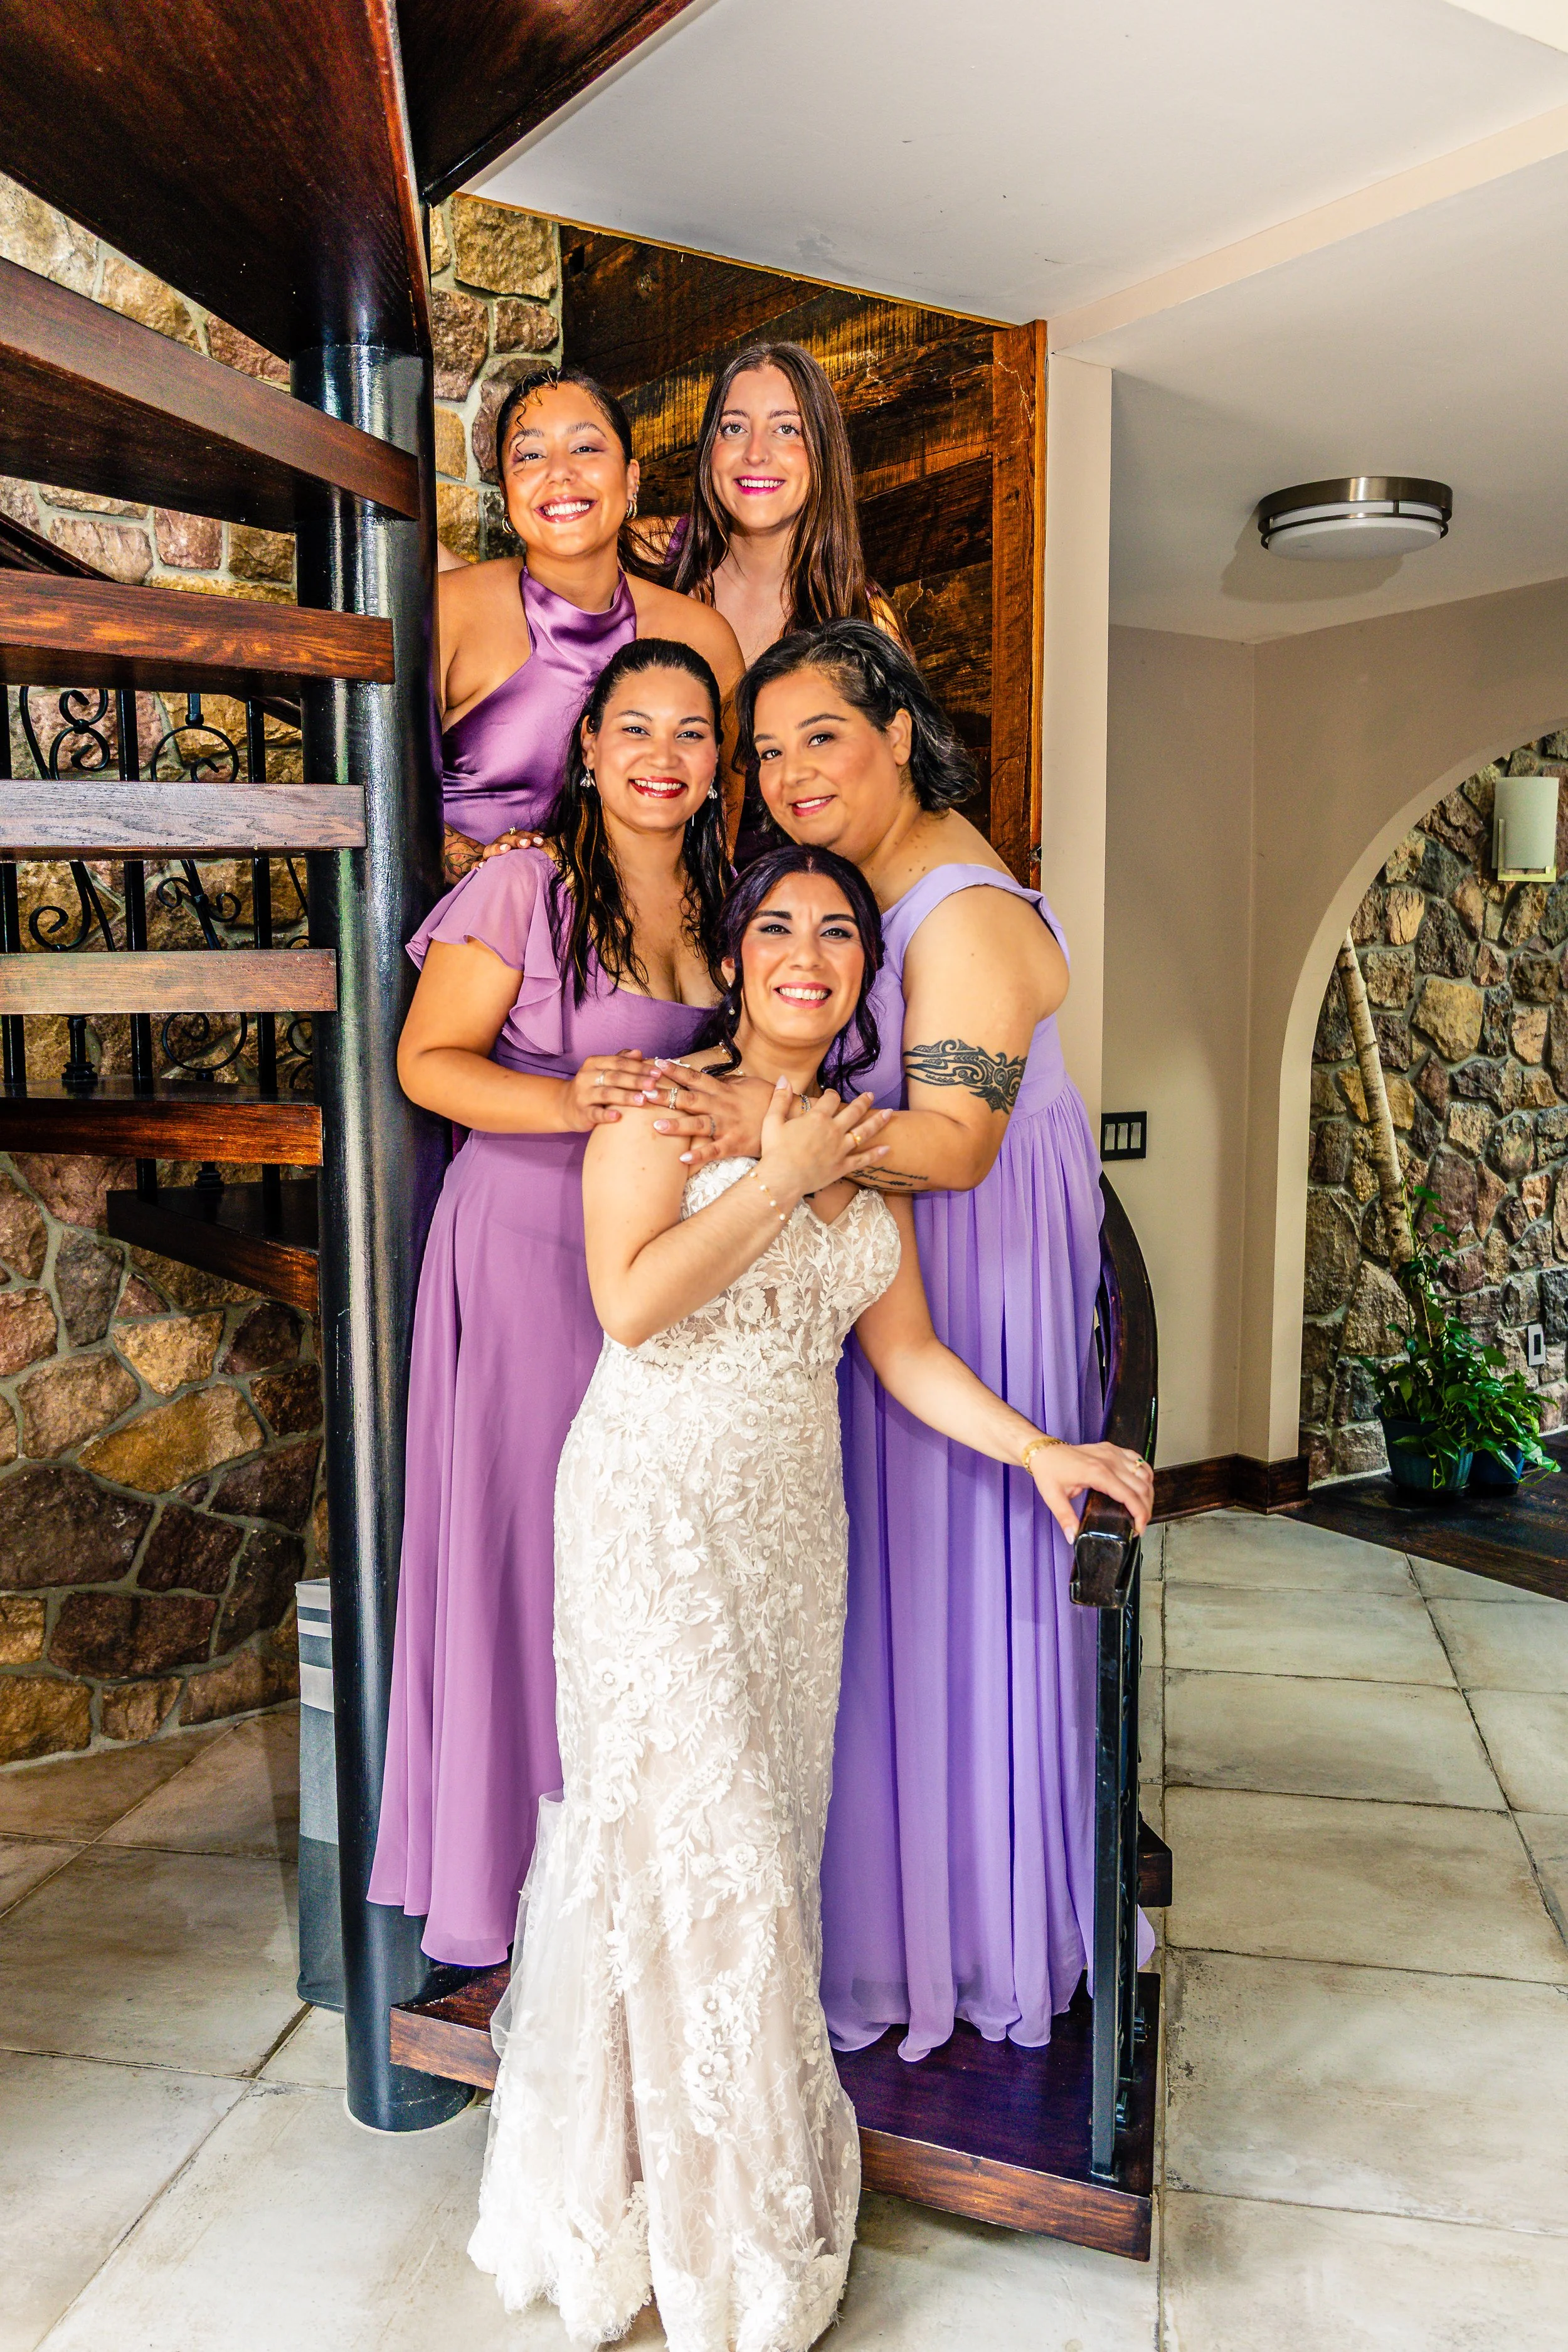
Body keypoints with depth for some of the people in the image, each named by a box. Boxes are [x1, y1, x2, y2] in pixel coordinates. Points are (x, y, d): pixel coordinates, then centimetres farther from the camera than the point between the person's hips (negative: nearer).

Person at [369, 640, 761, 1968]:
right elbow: (430, 1062, -10)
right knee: (530, 1534, 0)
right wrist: (569, 1101, -24)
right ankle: (515, 1872, 19)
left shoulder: (720, 899, 10)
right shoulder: (525, 888, -8)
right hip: (529, 1248, -5)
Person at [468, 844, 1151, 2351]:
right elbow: (631, 1302, -18)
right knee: (695, 1844, -1)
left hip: (794, 1519, 5)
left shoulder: (871, 1148, 11)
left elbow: (905, 1351, 10)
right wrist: (778, 1178, -14)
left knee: (767, 1828, 10)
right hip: (659, 1507, -5)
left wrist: (1038, 1450, 1)